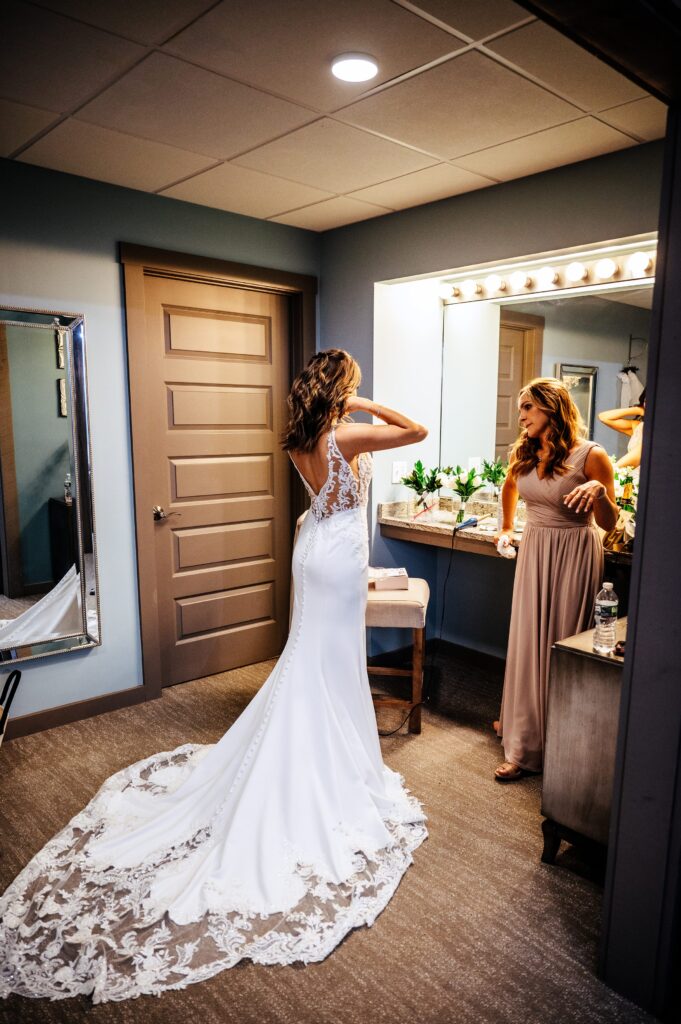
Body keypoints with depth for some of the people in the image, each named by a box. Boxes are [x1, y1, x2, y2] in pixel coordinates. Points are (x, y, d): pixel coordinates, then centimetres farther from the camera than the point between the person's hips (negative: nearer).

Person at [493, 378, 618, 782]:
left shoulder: (590, 456, -14)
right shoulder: (523, 454, 2)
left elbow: (609, 523, -11)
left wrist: (598, 490, -28)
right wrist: (507, 528, 31)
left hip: (573, 556, -5)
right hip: (534, 551, 5)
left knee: (559, 643, 3)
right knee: (528, 640, 13)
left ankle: (532, 746, 15)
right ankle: (522, 721, 33)